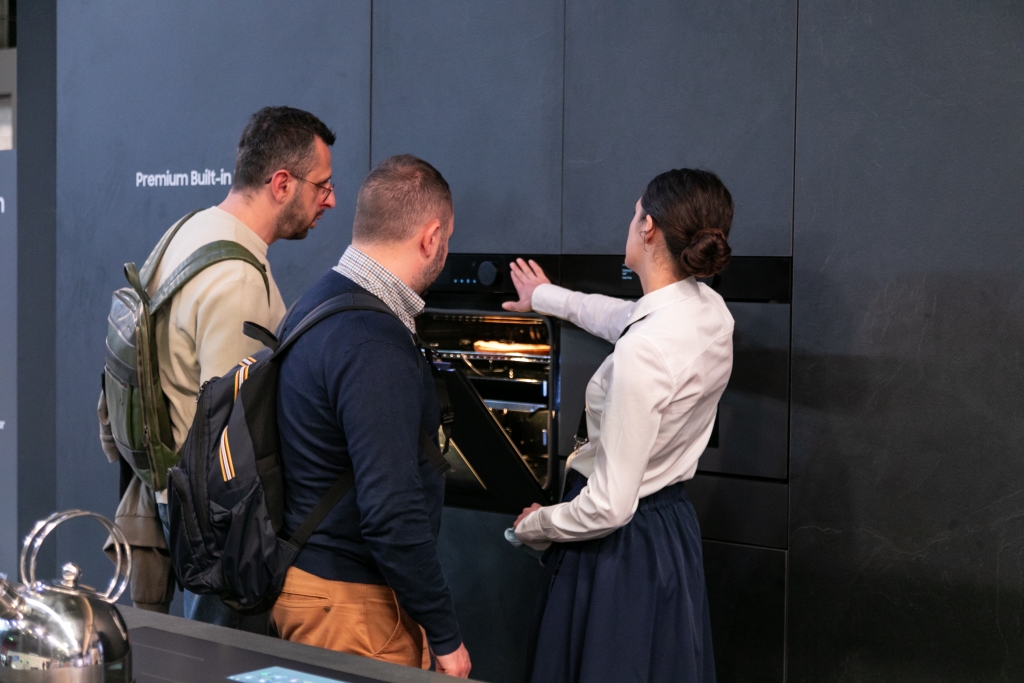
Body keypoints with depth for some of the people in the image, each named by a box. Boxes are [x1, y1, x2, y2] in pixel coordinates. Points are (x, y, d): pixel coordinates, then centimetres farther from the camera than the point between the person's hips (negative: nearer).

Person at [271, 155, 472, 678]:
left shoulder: (316, 304, 7)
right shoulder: (375, 349, -23)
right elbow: (392, 513, -26)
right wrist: (445, 636, -18)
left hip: (301, 577, 9)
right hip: (350, 608, -9)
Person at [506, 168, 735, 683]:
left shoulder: (644, 351, -29)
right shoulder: (709, 310, -3)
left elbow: (609, 505, -25)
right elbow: (624, 316, 23)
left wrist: (533, 527, -6)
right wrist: (547, 298, 39)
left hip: (619, 545, -8)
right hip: (674, 522, 8)